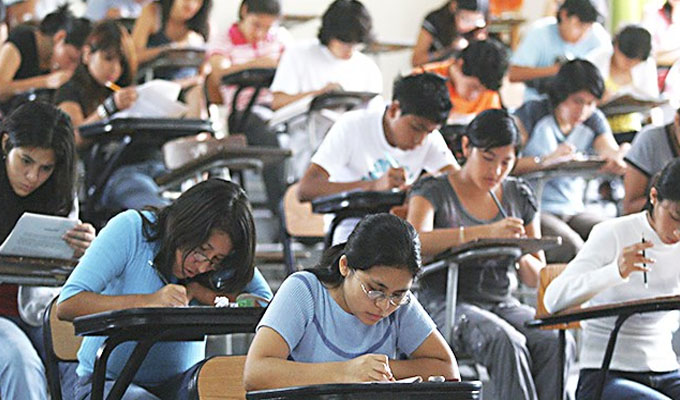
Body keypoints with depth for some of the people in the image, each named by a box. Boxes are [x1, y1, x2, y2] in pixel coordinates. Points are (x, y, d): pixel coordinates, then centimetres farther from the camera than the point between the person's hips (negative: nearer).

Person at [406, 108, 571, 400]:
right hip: (444, 305, -4)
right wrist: (484, 233, -32)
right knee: (506, 342, -36)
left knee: (557, 342, -28)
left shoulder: (519, 196, 15)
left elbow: (537, 279, 16)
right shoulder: (433, 191, 2)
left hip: (502, 306, 4)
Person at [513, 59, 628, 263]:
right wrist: (545, 160, -33)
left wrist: (618, 160, -31)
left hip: (573, 211, 5)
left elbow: (613, 153, -5)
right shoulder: (531, 113, -3)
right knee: (571, 246, -34)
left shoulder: (594, 120, 12)